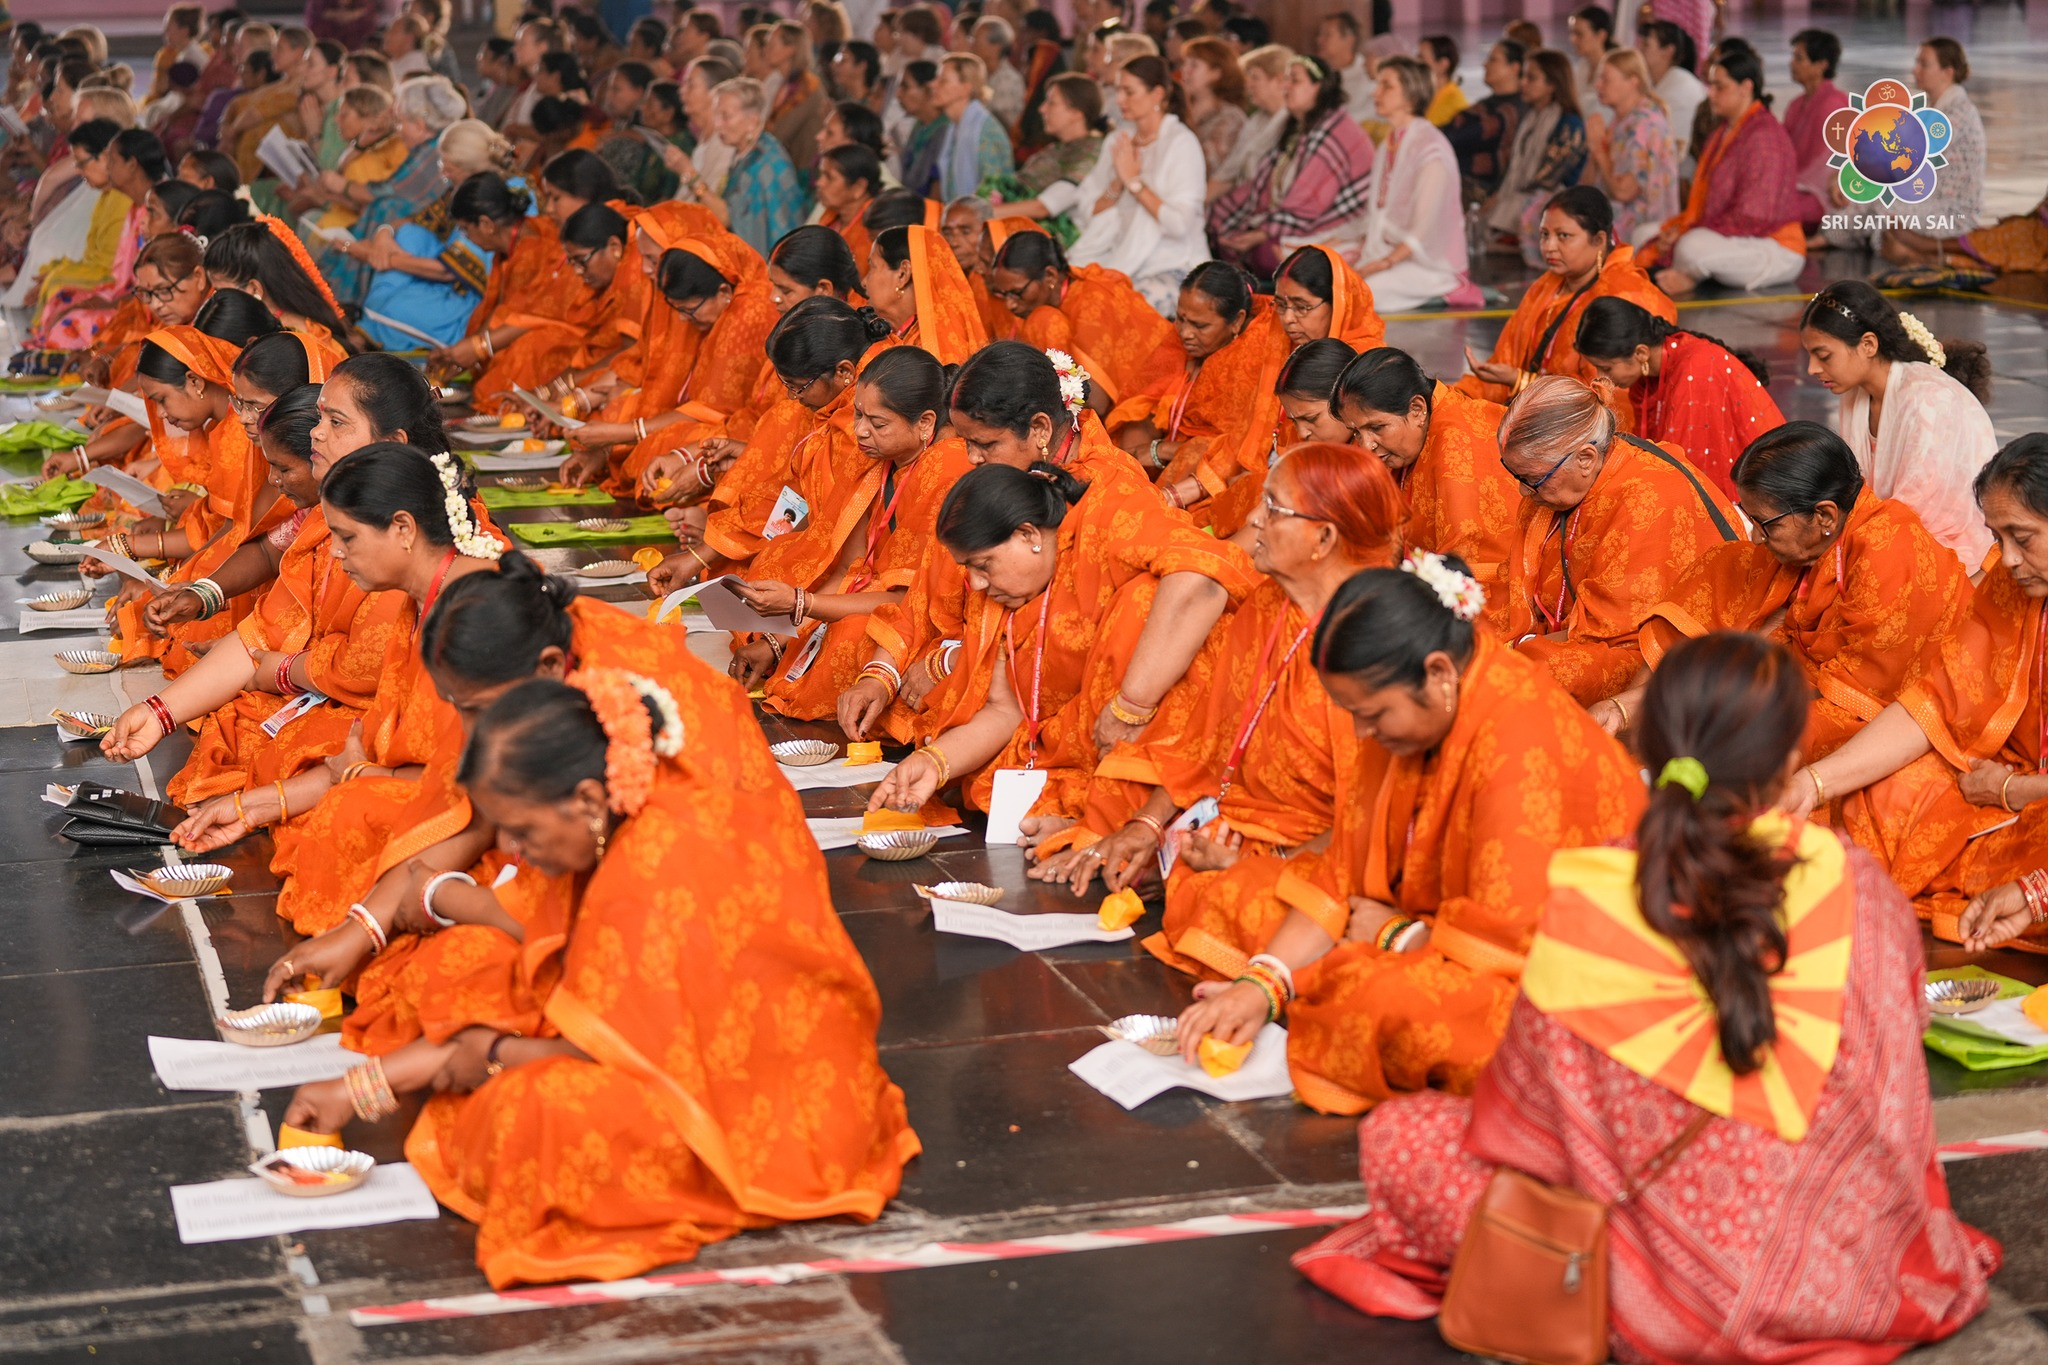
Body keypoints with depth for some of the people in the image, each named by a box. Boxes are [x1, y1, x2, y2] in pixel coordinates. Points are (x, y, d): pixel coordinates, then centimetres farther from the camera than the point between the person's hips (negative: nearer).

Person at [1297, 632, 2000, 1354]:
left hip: (1665, 1300, -3)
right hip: (1857, 1279, 4)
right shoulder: (1855, 886, -10)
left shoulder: (1583, 907, -16)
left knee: (1398, 1134, 8)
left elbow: (1521, 1113, -5)